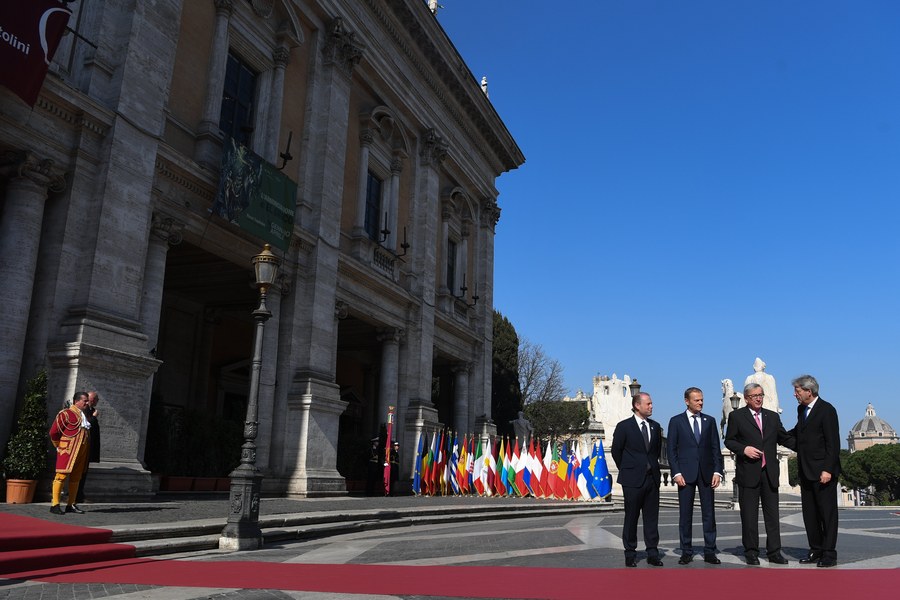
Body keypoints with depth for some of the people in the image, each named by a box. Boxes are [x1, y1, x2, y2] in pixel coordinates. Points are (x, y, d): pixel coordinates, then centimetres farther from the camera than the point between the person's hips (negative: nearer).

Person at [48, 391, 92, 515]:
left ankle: (71, 505, 15)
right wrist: (59, 446, -2)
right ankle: (55, 504, -2)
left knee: (76, 478, 9)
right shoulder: (65, 414, -6)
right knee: (62, 476, -7)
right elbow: (53, 432, -8)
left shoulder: (84, 415, 18)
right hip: (68, 451, -7)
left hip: (81, 452, 7)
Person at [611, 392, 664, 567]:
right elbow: (616, 451, 1)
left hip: (652, 478, 4)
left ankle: (652, 553, 14)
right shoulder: (624, 426, -6)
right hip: (633, 480, -4)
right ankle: (630, 554, 12)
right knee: (631, 517, 3)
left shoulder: (655, 426, 9)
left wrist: (652, 466, 14)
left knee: (652, 517, 7)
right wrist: (626, 470, 7)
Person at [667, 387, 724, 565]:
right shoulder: (676, 421, 3)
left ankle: (709, 552, 11)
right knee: (685, 515, 2)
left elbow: (716, 448, 8)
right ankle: (686, 552, 10)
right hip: (685, 473, -2)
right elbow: (671, 449, 1)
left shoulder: (710, 421, 10)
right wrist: (676, 473, -8)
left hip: (706, 473, 2)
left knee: (709, 513, 4)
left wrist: (717, 471, -2)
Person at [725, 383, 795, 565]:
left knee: (772, 514, 5)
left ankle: (774, 552, 12)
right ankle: (751, 552, 11)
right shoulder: (737, 416, 2)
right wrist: (744, 449, -14)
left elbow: (785, 438, 15)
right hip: (748, 472, -3)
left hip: (770, 472, 3)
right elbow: (729, 441, 2)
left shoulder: (773, 417, 14)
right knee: (749, 515, 2)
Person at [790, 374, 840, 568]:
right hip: (806, 471, 8)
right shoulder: (801, 409, 12)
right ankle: (816, 550, 20)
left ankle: (829, 553, 7)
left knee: (827, 512, 0)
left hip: (823, 471, -8)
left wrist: (827, 470, -20)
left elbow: (833, 443, -16)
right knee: (809, 513, 11)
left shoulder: (827, 410, -12)